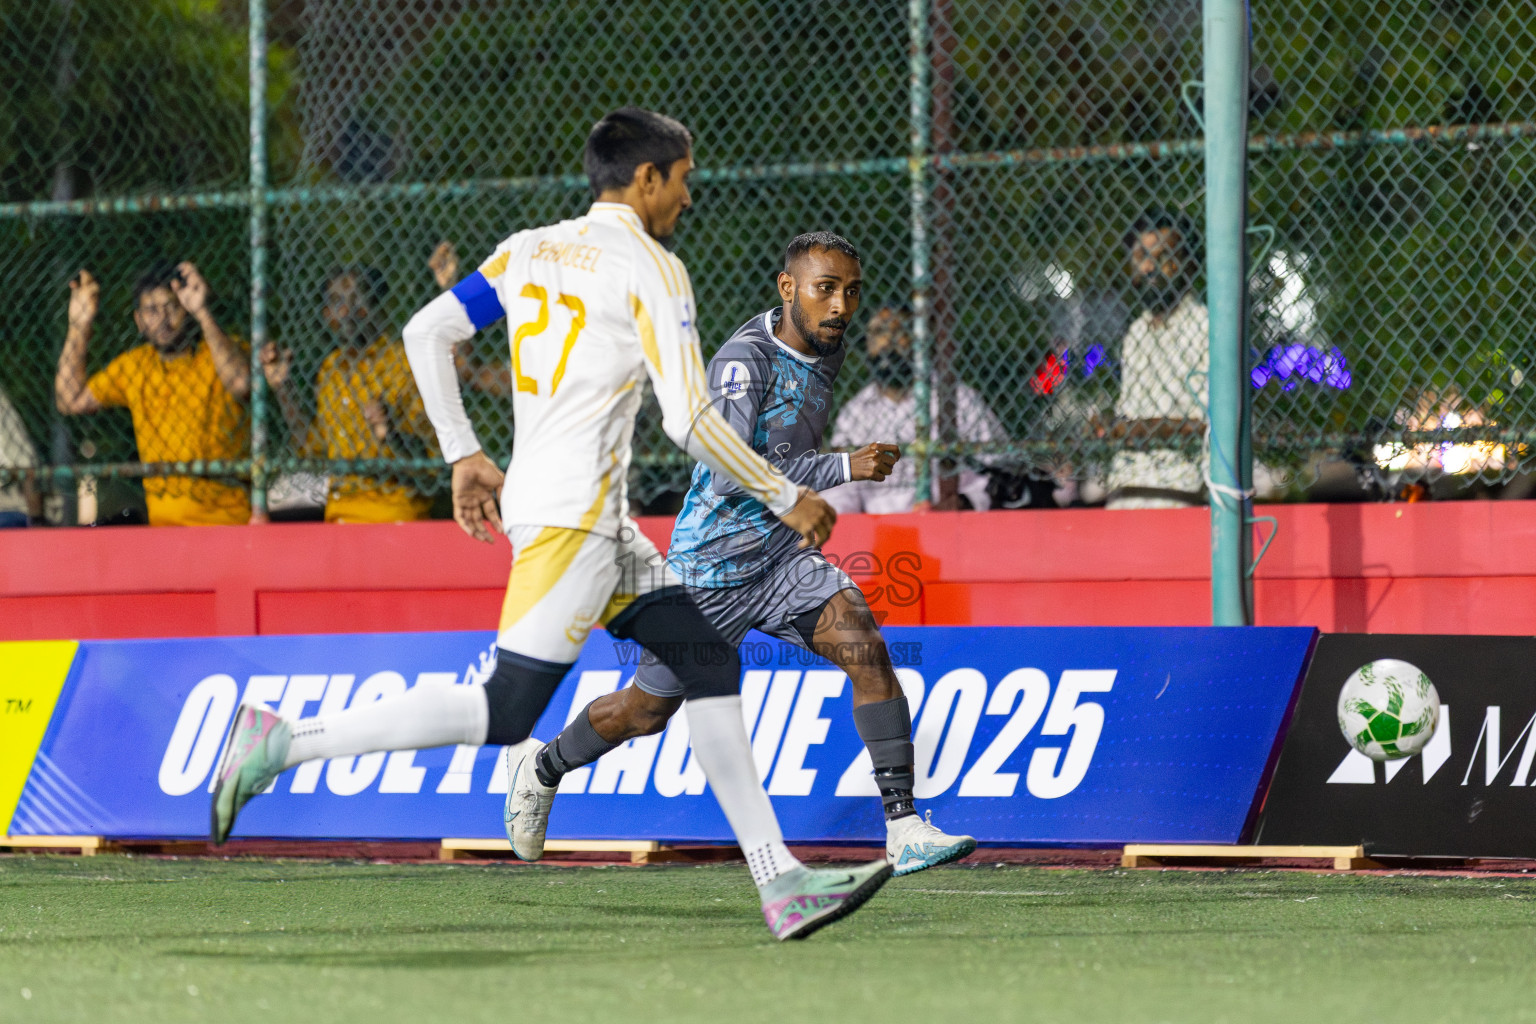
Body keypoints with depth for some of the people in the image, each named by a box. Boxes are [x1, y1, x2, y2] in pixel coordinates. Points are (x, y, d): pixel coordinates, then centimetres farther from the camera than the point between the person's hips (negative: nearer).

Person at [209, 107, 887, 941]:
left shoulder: (530, 250, 15)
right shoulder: (651, 270, -7)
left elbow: (426, 333, 12)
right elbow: (688, 420, -13)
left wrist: (464, 455, 18)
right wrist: (786, 500, -3)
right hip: (569, 518, -10)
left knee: (707, 659, 8)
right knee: (505, 710, -12)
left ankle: (779, 882, 3)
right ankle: (284, 743, -11)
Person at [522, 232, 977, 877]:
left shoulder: (827, 351, 4)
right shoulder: (745, 359, -21)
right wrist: (842, 468, -34)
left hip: (783, 560, 6)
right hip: (709, 571, -6)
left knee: (866, 648, -20)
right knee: (646, 712, 10)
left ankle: (904, 830, -25)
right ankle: (545, 767, 42)